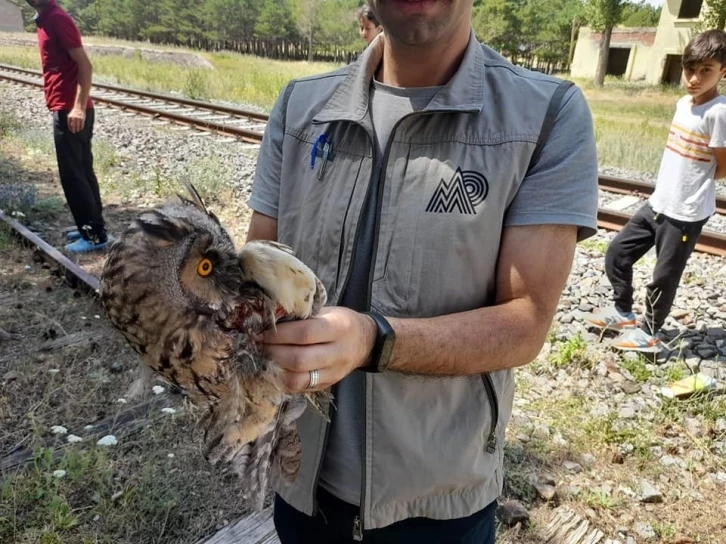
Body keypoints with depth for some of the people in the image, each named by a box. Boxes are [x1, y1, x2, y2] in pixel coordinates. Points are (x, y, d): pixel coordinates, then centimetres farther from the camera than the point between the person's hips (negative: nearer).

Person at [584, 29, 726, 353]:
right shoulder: (683, 103, 6)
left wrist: (696, 181, -1)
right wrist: (682, 178, 3)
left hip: (686, 213, -8)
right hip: (658, 203, 8)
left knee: (664, 276, 6)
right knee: (617, 253, 13)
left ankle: (650, 332, 27)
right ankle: (623, 312, 32)